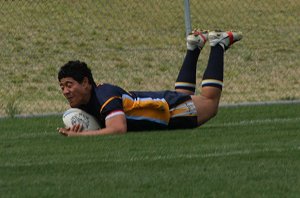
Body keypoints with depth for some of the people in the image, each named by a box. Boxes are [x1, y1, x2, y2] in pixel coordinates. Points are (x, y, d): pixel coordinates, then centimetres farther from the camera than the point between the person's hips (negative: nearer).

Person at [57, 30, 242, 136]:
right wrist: (75, 130, -24)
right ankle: (195, 47, 47)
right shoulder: (83, 101, -15)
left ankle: (219, 44, 31)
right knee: (183, 94, 39)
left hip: (170, 109, -7)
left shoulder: (105, 96, -40)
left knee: (210, 101, 20)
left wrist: (80, 134, -50)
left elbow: (118, 129, -52)